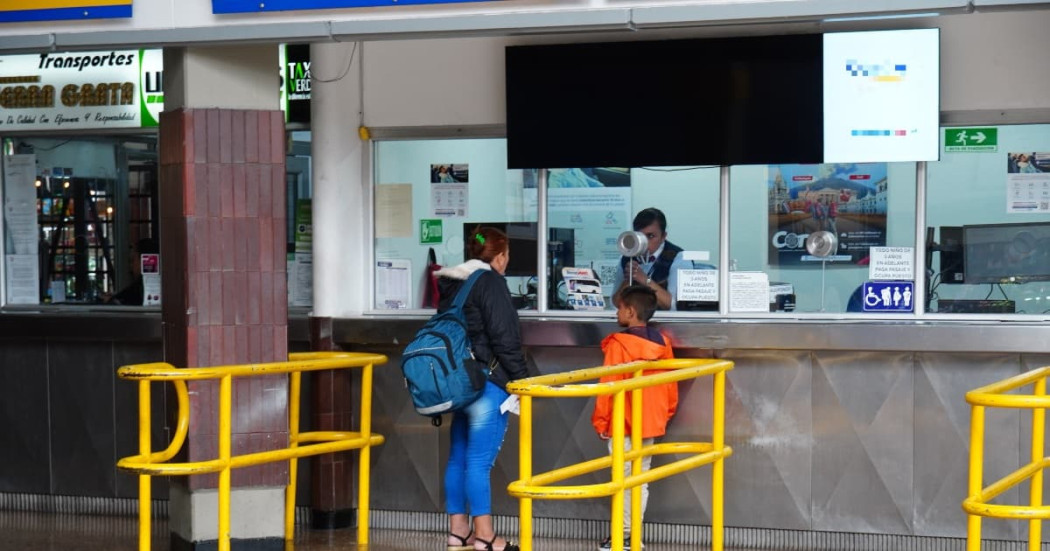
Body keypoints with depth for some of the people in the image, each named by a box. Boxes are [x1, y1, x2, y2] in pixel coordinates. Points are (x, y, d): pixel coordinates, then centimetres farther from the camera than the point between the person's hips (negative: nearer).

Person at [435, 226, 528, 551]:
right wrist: (522, 379, -9)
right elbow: (505, 338, -15)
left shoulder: (452, 284, 15)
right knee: (480, 460, -6)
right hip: (487, 382, -8)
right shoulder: (490, 282, -11)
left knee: (459, 456, 11)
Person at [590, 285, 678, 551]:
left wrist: (600, 422, -6)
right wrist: (665, 415, 20)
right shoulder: (662, 343, 3)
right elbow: (671, 387, 8)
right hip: (651, 423, 6)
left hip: (623, 427, -6)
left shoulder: (618, 345, -16)